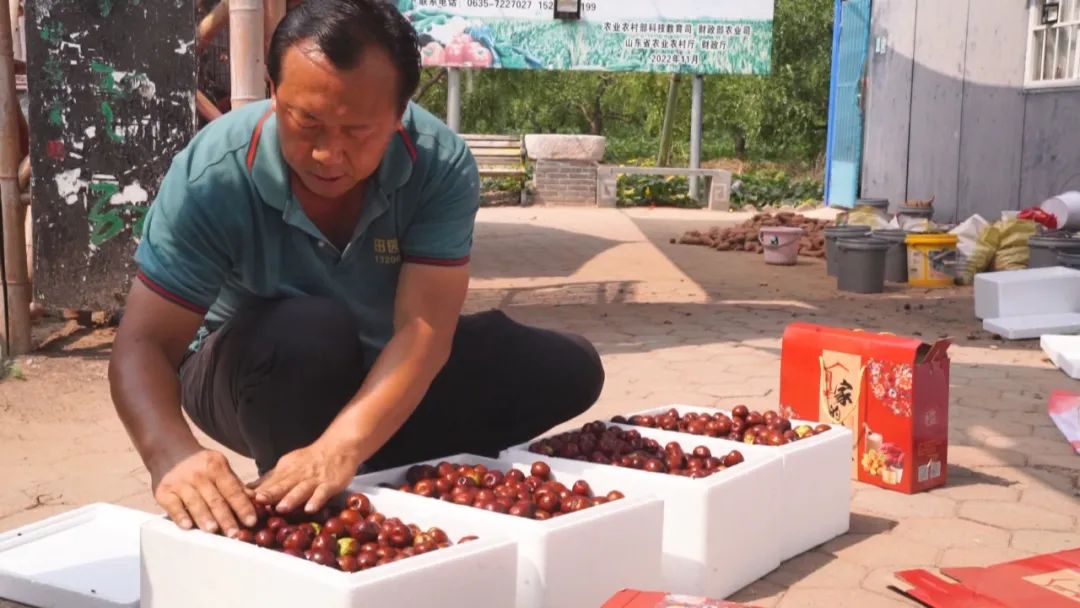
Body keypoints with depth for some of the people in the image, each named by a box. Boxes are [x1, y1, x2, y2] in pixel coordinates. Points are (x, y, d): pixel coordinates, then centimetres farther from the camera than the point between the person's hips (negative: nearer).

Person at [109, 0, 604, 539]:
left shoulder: (441, 165, -25)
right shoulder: (212, 175, -29)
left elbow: (424, 330, -33)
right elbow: (144, 344, -31)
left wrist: (343, 445, -51)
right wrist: (173, 456, -53)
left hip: (390, 374, 3)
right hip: (249, 373, -2)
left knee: (569, 369, -13)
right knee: (309, 330, -37)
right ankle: (292, 513, -13)